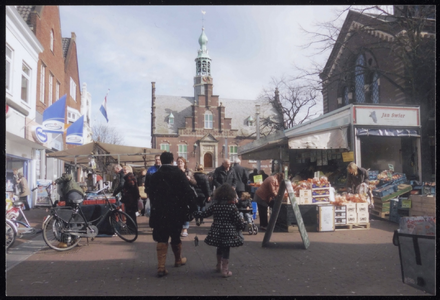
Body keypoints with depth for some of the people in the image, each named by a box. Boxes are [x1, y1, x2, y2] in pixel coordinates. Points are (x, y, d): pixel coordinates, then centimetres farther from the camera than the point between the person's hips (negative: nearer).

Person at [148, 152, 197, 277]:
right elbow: (188, 192, -11)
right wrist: (192, 208, -4)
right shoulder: (179, 174, -9)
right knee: (176, 237, 17)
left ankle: (161, 267, -3)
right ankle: (178, 260, 36)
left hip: (160, 213, 1)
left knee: (162, 239, 6)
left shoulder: (155, 176, -1)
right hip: (176, 211, -1)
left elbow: (151, 195, 5)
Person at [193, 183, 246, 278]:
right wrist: (243, 225, 13)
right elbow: (238, 220, -8)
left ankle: (219, 266, 39)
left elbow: (204, 214, 6)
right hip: (228, 232, -4)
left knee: (220, 248, 22)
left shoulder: (215, 205, -2)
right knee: (226, 250, 4)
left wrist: (195, 213, 23)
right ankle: (225, 270, 7)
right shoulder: (232, 207, -11)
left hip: (216, 232, 4)